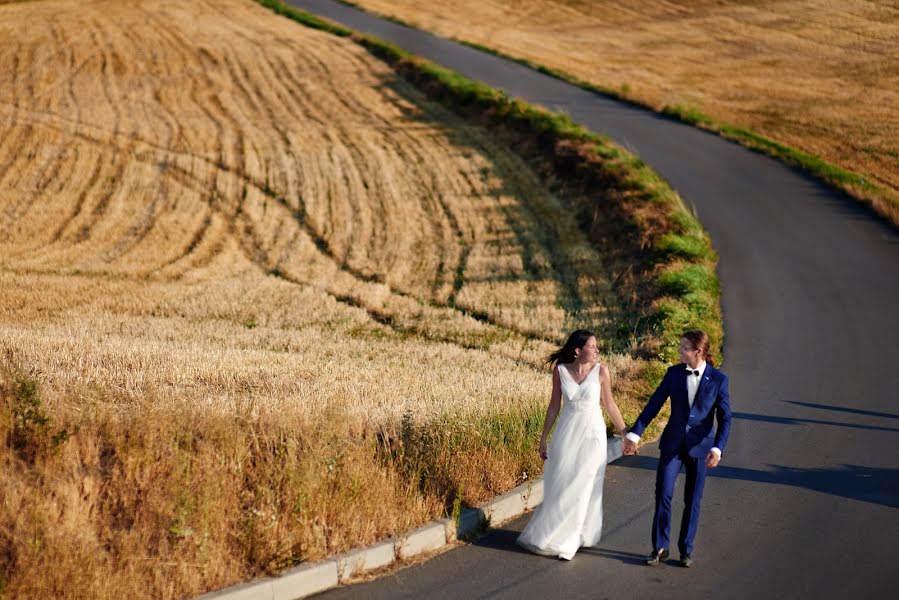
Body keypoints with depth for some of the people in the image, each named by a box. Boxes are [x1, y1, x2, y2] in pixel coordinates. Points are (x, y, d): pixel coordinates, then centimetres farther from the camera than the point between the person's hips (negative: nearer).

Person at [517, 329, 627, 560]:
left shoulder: (601, 371, -7)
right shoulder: (560, 370, -4)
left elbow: (609, 405, 3)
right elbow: (554, 405, 5)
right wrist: (543, 438, 7)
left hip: (591, 435, -1)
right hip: (566, 433, 1)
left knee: (582, 488, 3)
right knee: (558, 487, 8)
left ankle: (567, 542, 15)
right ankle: (548, 535, 24)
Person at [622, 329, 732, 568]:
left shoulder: (718, 380, -8)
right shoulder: (674, 373, -1)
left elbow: (725, 419, -8)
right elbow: (654, 404, 2)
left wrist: (717, 448, -20)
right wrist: (634, 434, -2)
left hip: (700, 446, -2)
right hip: (672, 443, 2)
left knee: (692, 501, 7)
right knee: (663, 494, -5)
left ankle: (686, 550, 19)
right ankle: (660, 547, 6)